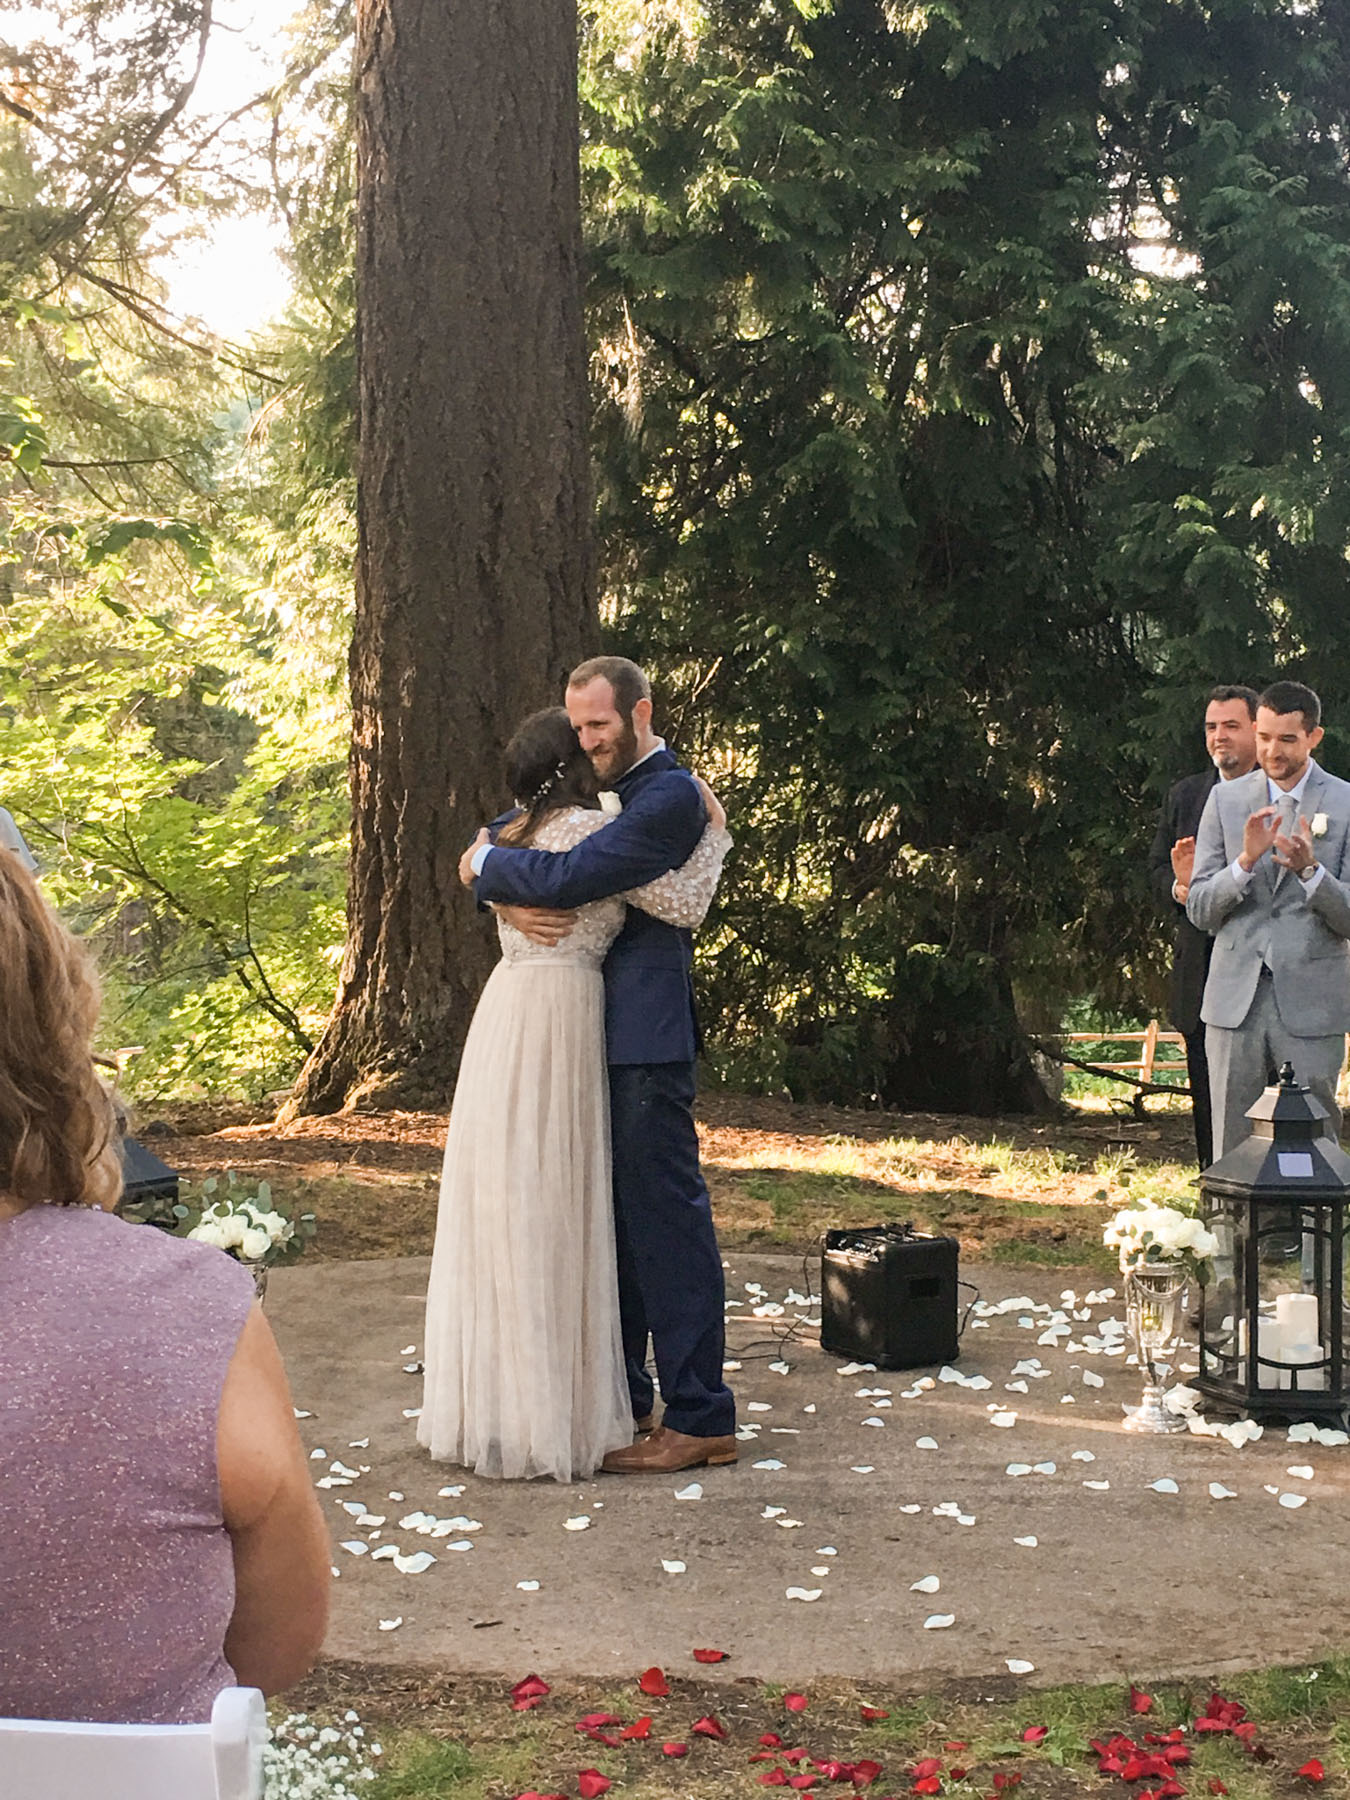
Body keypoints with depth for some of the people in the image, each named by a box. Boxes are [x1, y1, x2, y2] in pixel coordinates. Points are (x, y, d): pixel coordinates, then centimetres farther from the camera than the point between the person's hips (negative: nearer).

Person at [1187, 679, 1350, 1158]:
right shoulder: (1226, 799, 9)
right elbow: (1199, 910, 3)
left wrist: (1310, 870, -20)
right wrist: (1246, 860, -14)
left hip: (1311, 1006, -2)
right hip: (1235, 999, 2)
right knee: (1231, 1151, 5)